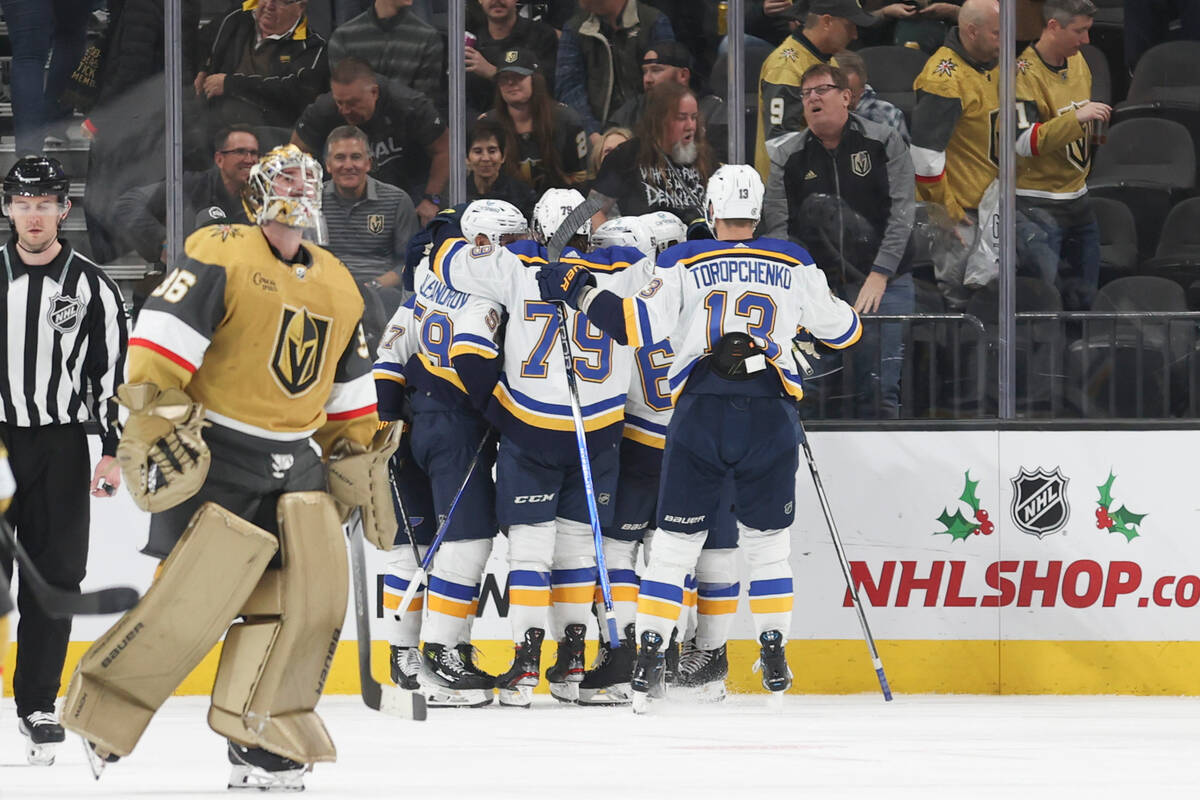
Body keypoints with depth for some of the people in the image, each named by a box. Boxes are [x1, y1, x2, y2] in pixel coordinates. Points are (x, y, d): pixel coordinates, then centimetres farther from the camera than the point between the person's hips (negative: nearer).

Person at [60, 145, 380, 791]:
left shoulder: (338, 287, 15)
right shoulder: (222, 256, -8)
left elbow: (350, 395, 23)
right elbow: (162, 333, -17)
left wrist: (362, 471, 22)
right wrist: (153, 421, -24)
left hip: (295, 463, 7)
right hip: (216, 453, -7)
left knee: (314, 589, -6)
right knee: (197, 597, -14)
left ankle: (263, 746, 1)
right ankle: (103, 709, 3)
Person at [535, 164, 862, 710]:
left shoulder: (684, 262, 5)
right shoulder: (794, 265, 11)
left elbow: (638, 324, -5)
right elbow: (839, 328, 18)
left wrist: (579, 292, 6)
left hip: (701, 413, -1)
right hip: (771, 414, 1)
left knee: (675, 541, 5)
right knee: (767, 540, 14)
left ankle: (650, 653, -1)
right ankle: (774, 657, 12)